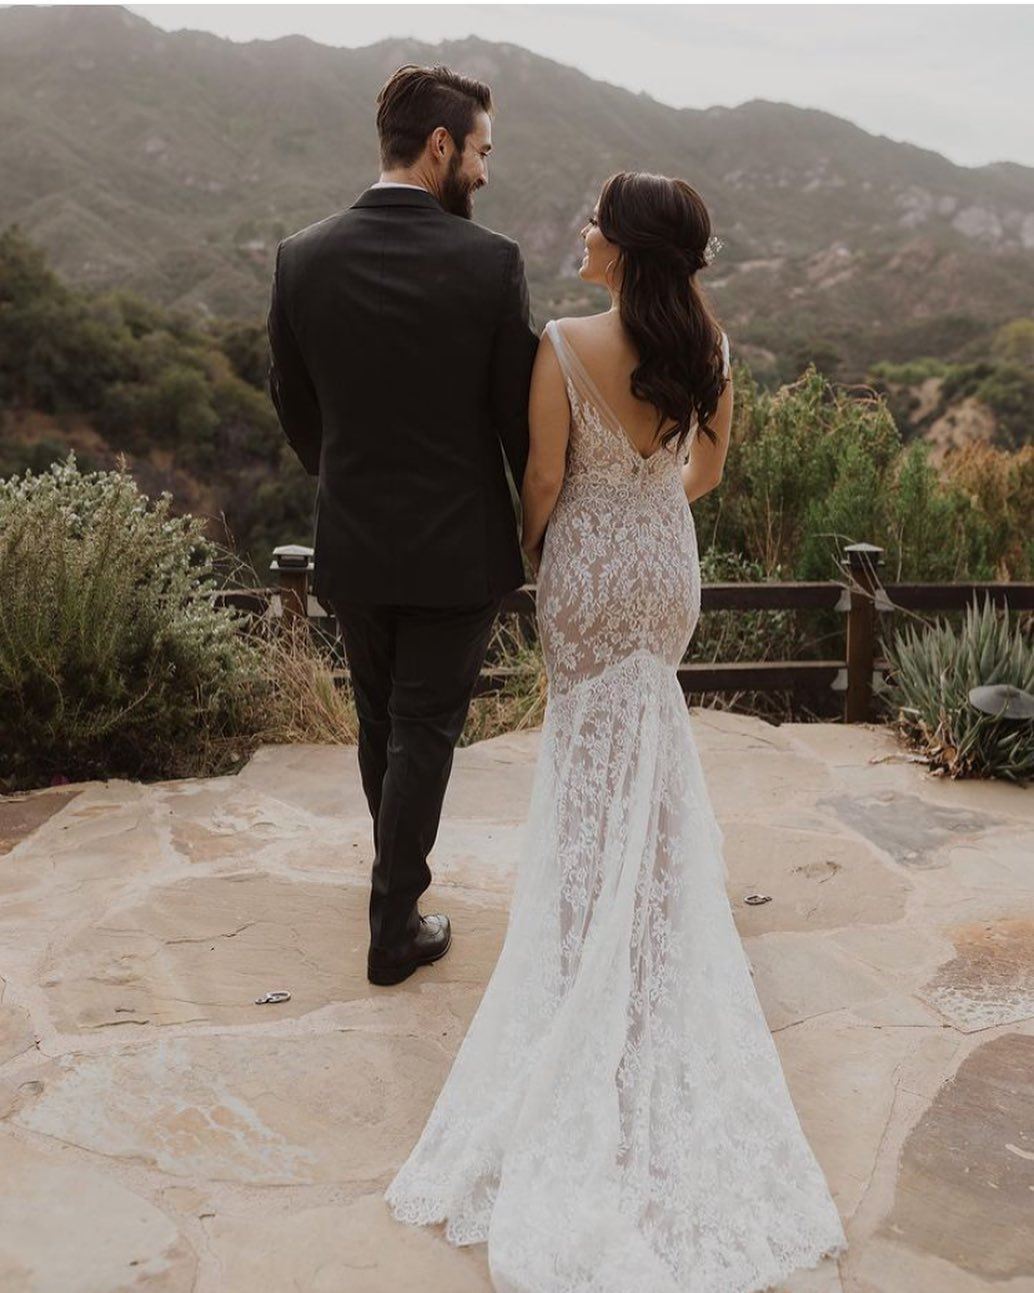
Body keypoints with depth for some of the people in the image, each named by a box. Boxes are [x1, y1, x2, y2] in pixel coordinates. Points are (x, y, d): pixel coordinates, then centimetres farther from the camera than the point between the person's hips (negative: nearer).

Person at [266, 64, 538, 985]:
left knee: (381, 723, 22)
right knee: (425, 732, 8)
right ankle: (396, 928, 15)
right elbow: (519, 410, -8)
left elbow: (293, 405, 6)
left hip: (351, 545, 4)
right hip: (458, 546, -3)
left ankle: (399, 870, 41)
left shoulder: (302, 259, -4)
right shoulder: (490, 261, -14)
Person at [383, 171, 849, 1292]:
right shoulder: (709, 345, -8)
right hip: (670, 568, 4)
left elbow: (545, 479, -14)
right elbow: (707, 469, 4)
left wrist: (522, 549, 6)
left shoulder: (563, 346, -21)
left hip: (589, 571, -4)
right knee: (647, 740, 24)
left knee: (595, 741, 17)